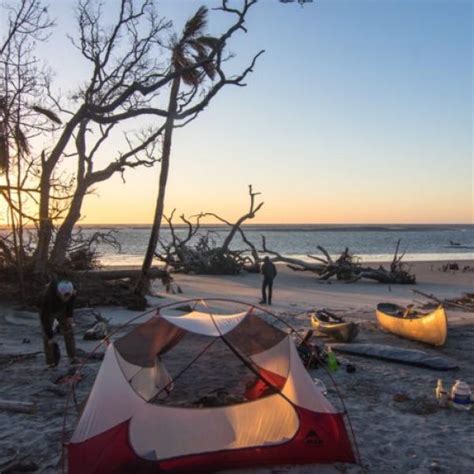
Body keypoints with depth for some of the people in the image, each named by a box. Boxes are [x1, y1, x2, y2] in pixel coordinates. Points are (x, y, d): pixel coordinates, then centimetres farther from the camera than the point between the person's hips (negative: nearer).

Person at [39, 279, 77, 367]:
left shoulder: (71, 291, -31)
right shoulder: (48, 296, -43)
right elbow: (44, 317, -36)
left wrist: (69, 315, -6)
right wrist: (50, 337, -32)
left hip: (62, 310, 4)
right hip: (47, 311, -4)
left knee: (68, 331, -2)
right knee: (47, 336, -9)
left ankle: (72, 358, 5)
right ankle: (50, 362, 1)